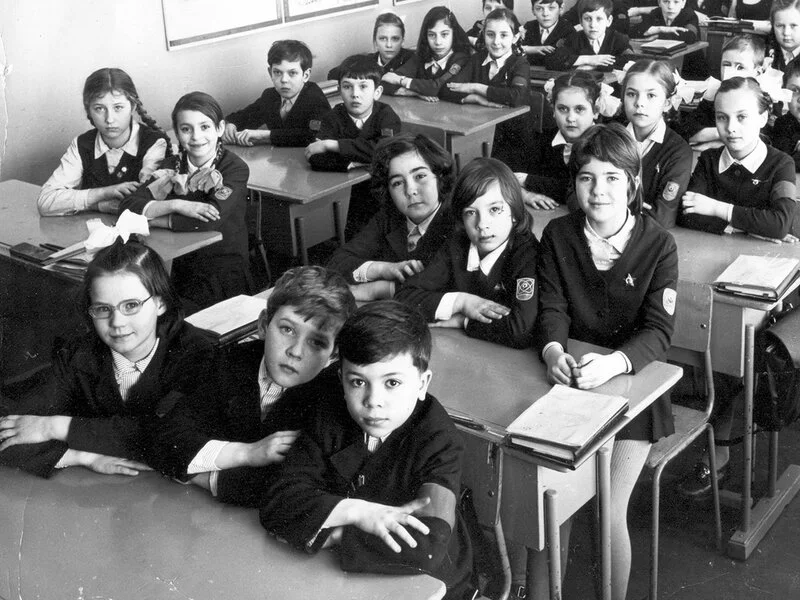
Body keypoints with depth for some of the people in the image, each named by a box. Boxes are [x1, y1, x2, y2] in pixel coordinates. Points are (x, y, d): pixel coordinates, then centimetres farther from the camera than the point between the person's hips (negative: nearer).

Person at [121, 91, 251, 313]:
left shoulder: (235, 169, -7)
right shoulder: (175, 166, 8)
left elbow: (211, 221, -22)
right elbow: (128, 206, -3)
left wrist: (151, 218, -11)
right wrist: (178, 205, -19)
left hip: (223, 274, -5)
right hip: (178, 268, 5)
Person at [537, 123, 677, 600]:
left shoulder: (659, 245, -7)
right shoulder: (558, 235, 2)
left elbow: (659, 332, -13)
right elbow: (552, 308, -2)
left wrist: (613, 363, -32)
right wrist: (554, 350, -25)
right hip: (570, 379, 2)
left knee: (610, 510, -15)